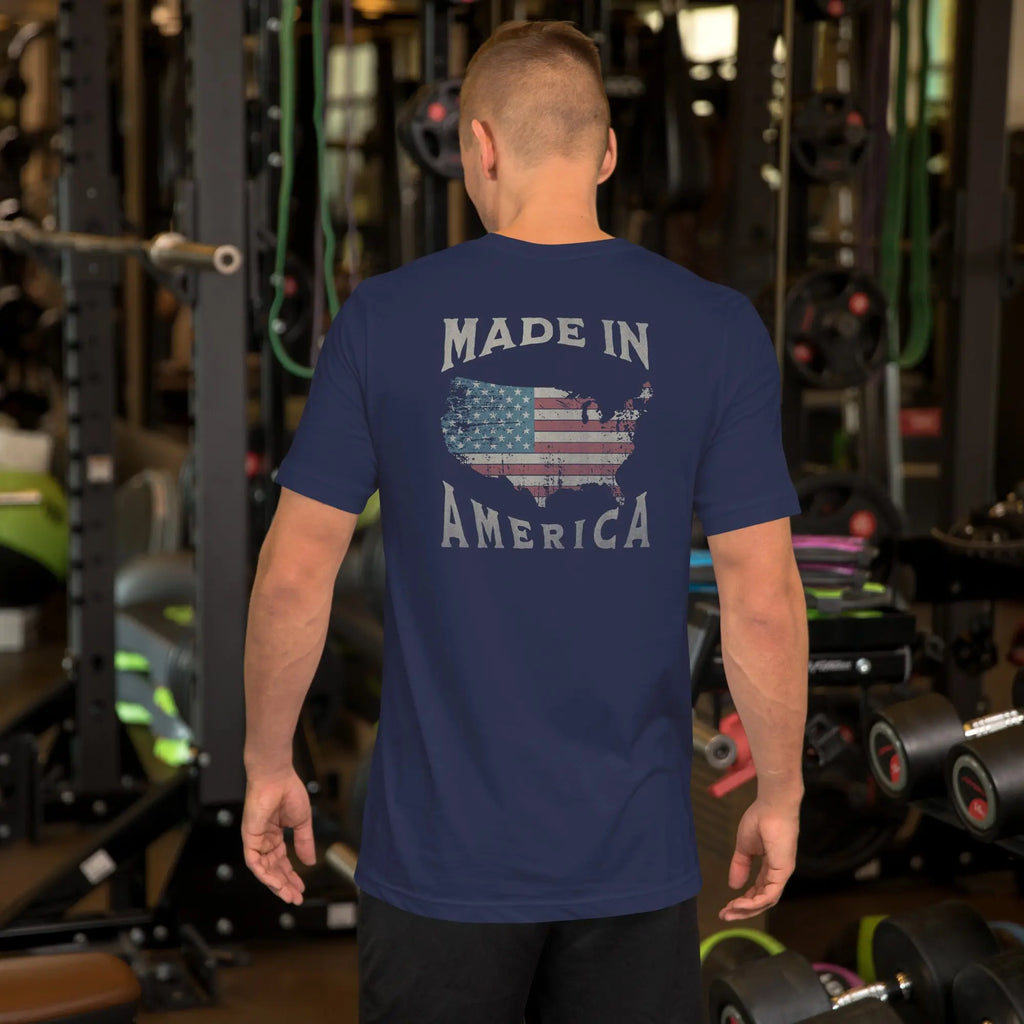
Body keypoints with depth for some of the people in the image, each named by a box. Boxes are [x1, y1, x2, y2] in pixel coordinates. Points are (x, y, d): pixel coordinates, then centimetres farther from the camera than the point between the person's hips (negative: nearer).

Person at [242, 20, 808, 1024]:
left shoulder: (383, 319, -5)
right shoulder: (716, 329, -5)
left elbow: (293, 574, -3)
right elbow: (763, 600, -6)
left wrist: (267, 766, 10)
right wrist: (779, 794, 7)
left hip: (442, 849, 0)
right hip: (632, 857, 1)